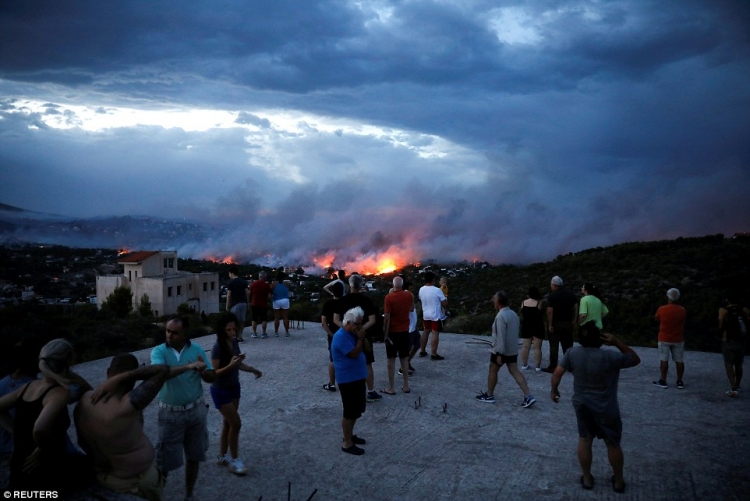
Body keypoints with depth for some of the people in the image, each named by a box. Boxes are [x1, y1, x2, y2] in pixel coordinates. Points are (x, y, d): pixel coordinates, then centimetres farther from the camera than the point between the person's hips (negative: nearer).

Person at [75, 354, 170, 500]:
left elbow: (83, 442, 1)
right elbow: (163, 370, -37)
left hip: (102, 476, 6)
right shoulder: (127, 406, -35)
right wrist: (120, 378, -36)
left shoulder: (84, 400, -14)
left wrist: (101, 461, 16)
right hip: (137, 482, -6)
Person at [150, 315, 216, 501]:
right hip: (171, 413, -2)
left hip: (196, 410, 3)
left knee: (194, 456, 14)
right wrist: (189, 366, -40)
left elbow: (212, 378, -3)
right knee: (165, 460, 4)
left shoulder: (197, 350, -4)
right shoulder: (159, 351, -10)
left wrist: (202, 371, -25)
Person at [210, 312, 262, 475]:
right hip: (220, 390, -7)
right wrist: (230, 365, -36)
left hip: (234, 387, 7)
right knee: (236, 423, -3)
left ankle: (222, 456, 32)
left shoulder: (234, 342, -2)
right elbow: (214, 373, -23)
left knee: (228, 423, 16)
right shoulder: (218, 347, -23)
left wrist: (252, 369, -5)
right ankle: (234, 459, 14)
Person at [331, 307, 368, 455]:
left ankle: (350, 435, 35)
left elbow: (365, 349, 15)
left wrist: (362, 337, 1)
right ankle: (347, 443, 10)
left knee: (357, 410, 19)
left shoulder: (352, 333, 8)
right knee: (350, 412, -1)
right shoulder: (341, 336, -21)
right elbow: (354, 354, -24)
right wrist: (360, 338, -19)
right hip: (347, 379, -10)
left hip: (358, 377, 10)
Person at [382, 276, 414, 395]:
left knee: (391, 360, 4)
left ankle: (391, 388, 8)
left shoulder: (389, 297, -16)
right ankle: (406, 386, 18)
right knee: (404, 359, 13)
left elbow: (387, 317, -17)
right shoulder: (409, 295, -2)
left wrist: (385, 334, -11)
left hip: (392, 332, -4)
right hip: (404, 331, 4)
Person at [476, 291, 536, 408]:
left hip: (501, 350, -8)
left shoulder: (500, 316, -22)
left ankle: (489, 395, 21)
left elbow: (500, 336, -24)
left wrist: (499, 354, -22)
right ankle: (528, 397, 0)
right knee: (515, 372, 8)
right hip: (513, 350, 8)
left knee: (492, 371, 9)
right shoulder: (513, 314, 7)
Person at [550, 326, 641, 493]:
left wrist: (554, 390, 9)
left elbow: (557, 372, -7)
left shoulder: (572, 353, -13)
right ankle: (618, 481, 30)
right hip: (606, 408, -2)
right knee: (613, 444, 15)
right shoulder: (610, 357, -23)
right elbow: (635, 359, -7)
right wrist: (616, 342, -12)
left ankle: (587, 479, 27)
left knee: (584, 440, 17)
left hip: (582, 404, 3)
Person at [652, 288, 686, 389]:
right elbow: (683, 323, 9)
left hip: (664, 339, -2)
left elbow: (656, 318, 9)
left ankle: (663, 381, 6)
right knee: (679, 360, 8)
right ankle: (680, 382, 13)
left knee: (664, 360, 3)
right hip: (678, 339, 2)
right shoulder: (682, 310, -5)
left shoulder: (662, 309, -12)